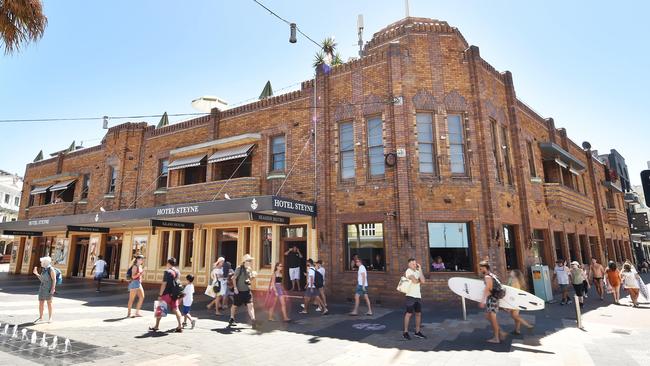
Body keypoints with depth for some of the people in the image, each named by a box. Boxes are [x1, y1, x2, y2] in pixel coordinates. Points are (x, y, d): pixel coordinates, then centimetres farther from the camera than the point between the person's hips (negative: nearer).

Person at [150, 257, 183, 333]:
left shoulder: (167, 272, -12)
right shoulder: (178, 272, 9)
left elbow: (164, 284, -16)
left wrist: (160, 295, -13)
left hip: (167, 294, -6)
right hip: (175, 294, 6)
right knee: (175, 309, 7)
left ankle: (156, 326, 19)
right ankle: (180, 326, -1)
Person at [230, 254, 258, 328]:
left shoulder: (249, 269, 8)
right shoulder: (239, 268, -10)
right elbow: (234, 278, -10)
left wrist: (253, 276, -2)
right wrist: (235, 288, -16)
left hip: (247, 291, 4)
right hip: (239, 291, -4)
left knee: (250, 305, -9)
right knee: (235, 305, 12)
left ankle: (253, 320, -13)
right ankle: (232, 319, 33)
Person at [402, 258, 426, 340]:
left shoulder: (417, 271, 12)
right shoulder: (408, 271, -9)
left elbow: (423, 281, -3)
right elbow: (414, 281, -20)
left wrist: (420, 270, -3)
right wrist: (419, 280, 1)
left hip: (418, 296, 7)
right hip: (411, 295, -7)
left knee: (418, 313, 11)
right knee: (409, 313, -3)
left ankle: (417, 332, 22)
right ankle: (405, 332, 5)